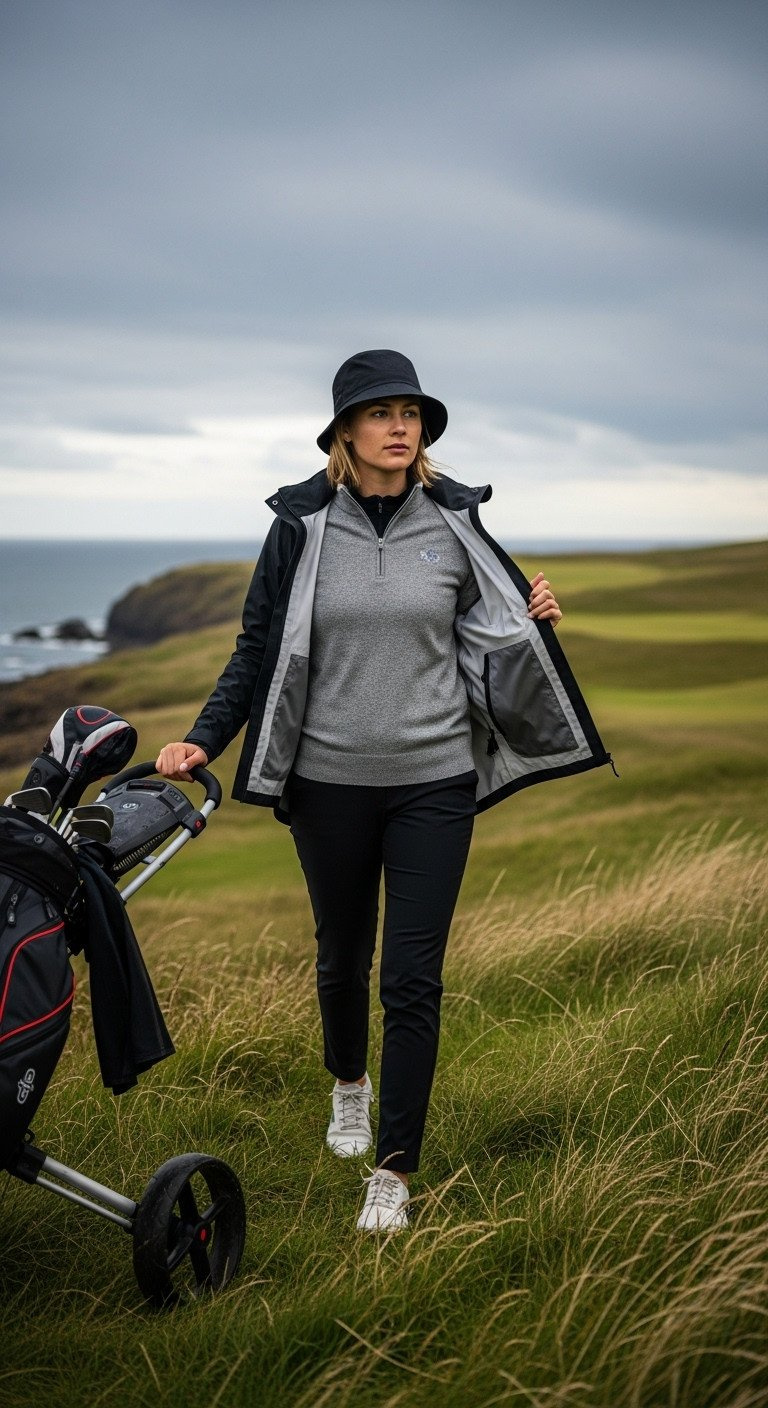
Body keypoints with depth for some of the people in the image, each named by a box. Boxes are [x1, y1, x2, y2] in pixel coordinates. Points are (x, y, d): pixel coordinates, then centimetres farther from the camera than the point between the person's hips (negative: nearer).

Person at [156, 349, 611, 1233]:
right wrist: (203, 741, -7)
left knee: (413, 979, -3)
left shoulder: (454, 524, 0)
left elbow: (481, 639, 13)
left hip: (434, 780, 0)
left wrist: (531, 626, -7)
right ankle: (348, 1083, 48)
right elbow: (258, 652, 2)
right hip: (330, 782, 0)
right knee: (342, 957, 18)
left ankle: (394, 1174, 6)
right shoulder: (302, 528, -4)